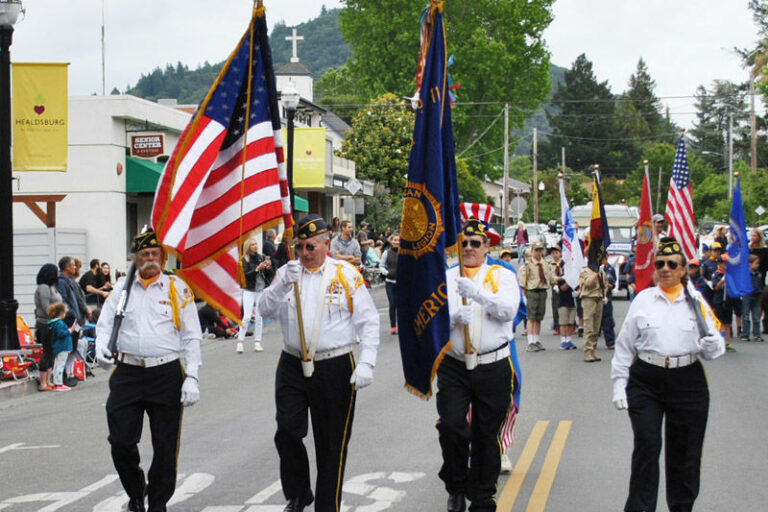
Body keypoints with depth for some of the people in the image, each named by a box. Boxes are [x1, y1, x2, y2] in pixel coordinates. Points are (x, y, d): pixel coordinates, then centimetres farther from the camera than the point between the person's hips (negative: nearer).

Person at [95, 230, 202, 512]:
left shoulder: (177, 288, 4)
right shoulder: (122, 287, 10)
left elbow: (192, 337, 3)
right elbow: (105, 324, 14)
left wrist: (192, 378, -6)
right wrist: (101, 346, -9)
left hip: (167, 374, -2)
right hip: (127, 373, 2)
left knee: (165, 445, 2)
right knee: (121, 441, -1)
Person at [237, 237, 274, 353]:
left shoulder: (262, 257, 8)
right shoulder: (245, 259, -1)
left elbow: (271, 275, 9)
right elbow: (246, 275, -12)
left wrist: (268, 267, -10)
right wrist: (257, 269, -23)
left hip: (261, 290, 3)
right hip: (249, 290, -3)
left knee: (259, 317, 2)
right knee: (247, 316, -11)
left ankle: (257, 343, 6)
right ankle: (240, 342, -8)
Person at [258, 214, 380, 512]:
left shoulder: (346, 275, -1)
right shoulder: (287, 272, 7)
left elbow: (368, 321, -2)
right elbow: (265, 310, -1)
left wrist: (366, 363, -12)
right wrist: (283, 284, -18)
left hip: (335, 369, -2)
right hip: (292, 367, 2)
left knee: (332, 444, 5)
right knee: (287, 433, -5)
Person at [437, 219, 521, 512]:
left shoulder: (503, 276, 4)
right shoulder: (445, 278, 9)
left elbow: (508, 310, -13)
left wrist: (478, 293, -27)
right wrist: (453, 317, -19)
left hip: (493, 368, -1)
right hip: (453, 366, 1)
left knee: (486, 436, 6)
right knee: (451, 427, -13)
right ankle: (456, 488, 10)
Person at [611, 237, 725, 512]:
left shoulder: (696, 302, 5)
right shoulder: (643, 300, 4)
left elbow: (713, 348, 5)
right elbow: (625, 346, 5)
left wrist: (712, 345, -19)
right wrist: (619, 384, -1)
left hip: (687, 383, 1)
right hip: (646, 383, -1)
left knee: (684, 450, 8)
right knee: (647, 444, -8)